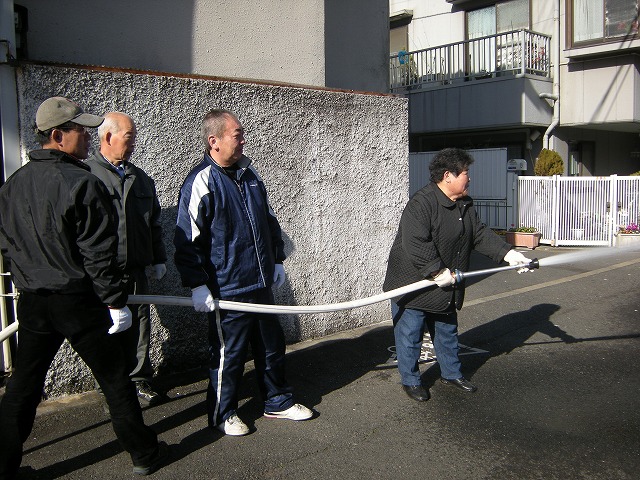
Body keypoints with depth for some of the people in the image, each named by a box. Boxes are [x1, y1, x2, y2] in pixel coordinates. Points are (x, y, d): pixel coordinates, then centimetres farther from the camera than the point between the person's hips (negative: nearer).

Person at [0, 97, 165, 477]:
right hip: (79, 301, -6)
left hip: (32, 303, 6)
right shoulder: (82, 184, -18)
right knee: (115, 378, 8)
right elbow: (99, 254, -19)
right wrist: (116, 301, -12)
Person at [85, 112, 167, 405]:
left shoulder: (140, 178, 15)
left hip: (136, 270, 5)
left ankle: (139, 380, 25)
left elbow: (153, 223, 21)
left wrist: (158, 259, 18)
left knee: (139, 327, 11)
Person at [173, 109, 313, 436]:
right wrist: (197, 285, -17)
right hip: (227, 291, -7)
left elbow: (269, 221, 21)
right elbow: (187, 240, -16)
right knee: (228, 354, 6)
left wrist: (277, 261, 22)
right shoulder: (201, 182, -15)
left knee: (272, 345, 18)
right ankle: (222, 414, 26)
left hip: (260, 284, 8)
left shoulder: (248, 173, 10)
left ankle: (278, 401, 35)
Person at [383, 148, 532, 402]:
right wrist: (438, 272, -28)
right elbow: (416, 245, -31)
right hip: (413, 285, -8)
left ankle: (451, 373, 39)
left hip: (445, 288, 8)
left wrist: (508, 253, -2)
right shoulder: (421, 203, -24)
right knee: (410, 336, 5)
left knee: (447, 333, 21)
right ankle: (410, 380, 21)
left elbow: (481, 234, 9)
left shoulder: (465, 205, 6)